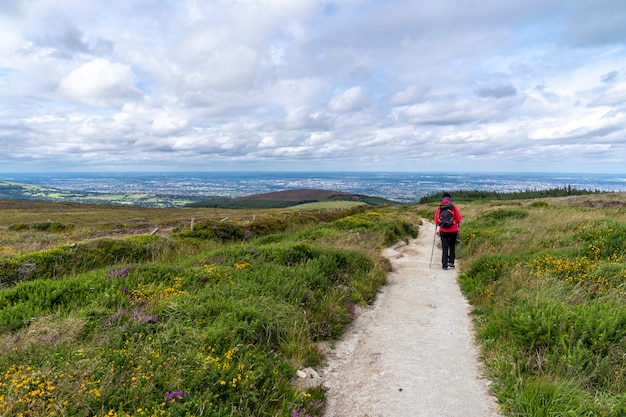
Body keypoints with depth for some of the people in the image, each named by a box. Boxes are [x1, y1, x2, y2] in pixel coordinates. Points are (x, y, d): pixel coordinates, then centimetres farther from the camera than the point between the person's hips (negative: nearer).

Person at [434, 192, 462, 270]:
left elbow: (436, 220, -3)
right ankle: (451, 262, 17)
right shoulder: (453, 207, -5)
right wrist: (457, 223, 16)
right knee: (452, 246, 18)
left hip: (443, 231, 0)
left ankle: (444, 264, -1)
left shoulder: (439, 208, -2)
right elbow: (459, 219, -5)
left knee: (444, 247, 4)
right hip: (453, 230, 0)